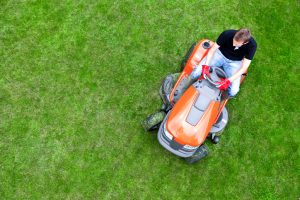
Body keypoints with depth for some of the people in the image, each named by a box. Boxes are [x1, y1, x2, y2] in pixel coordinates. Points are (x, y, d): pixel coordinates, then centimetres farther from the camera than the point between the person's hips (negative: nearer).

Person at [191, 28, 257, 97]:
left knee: (233, 91, -22)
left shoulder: (252, 45, -27)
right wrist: (206, 65, -30)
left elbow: (244, 67, -23)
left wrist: (228, 81, -35)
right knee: (196, 72, -21)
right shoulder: (227, 34, -28)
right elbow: (213, 49, -16)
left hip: (235, 62, 0)